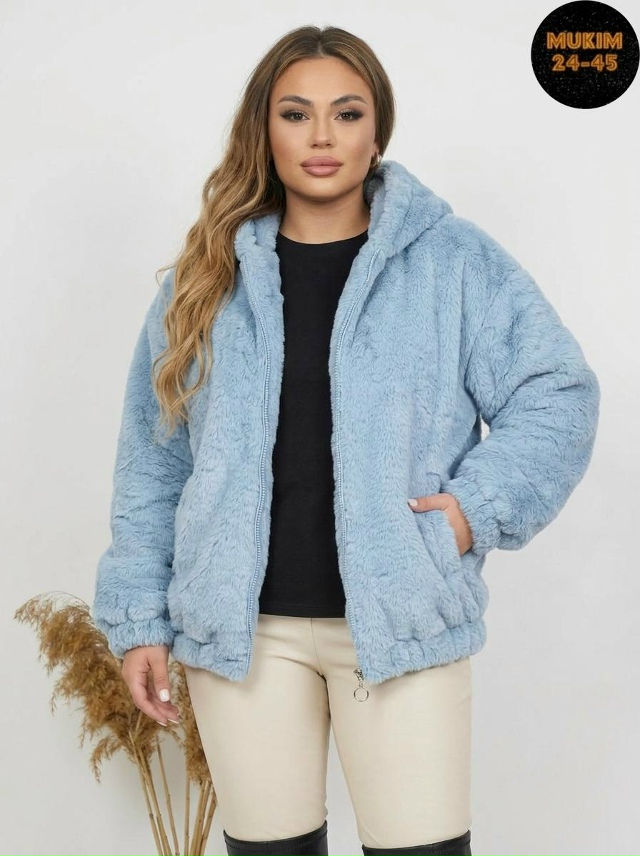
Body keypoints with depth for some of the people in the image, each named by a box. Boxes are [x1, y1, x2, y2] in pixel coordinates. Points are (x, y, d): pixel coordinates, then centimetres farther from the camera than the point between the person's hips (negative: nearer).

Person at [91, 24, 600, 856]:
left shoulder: (455, 262, 1)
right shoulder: (208, 277, 8)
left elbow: (559, 392, 2)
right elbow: (152, 463, 9)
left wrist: (479, 502, -11)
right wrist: (140, 617, 6)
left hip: (401, 623, -2)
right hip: (242, 628, 2)